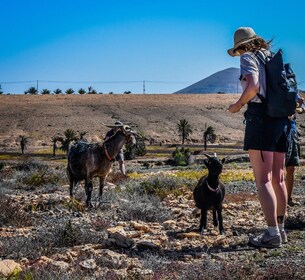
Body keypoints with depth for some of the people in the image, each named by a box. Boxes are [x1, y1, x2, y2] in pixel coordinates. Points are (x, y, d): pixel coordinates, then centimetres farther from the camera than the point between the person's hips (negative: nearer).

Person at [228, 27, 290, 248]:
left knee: (263, 180, -10)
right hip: (281, 120, 8)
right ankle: (280, 229, 20)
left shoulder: (249, 58, 0)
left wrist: (238, 105, -4)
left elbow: (253, 85, -18)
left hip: (260, 116, -8)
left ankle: (272, 234, -15)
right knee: (278, 178, 13)